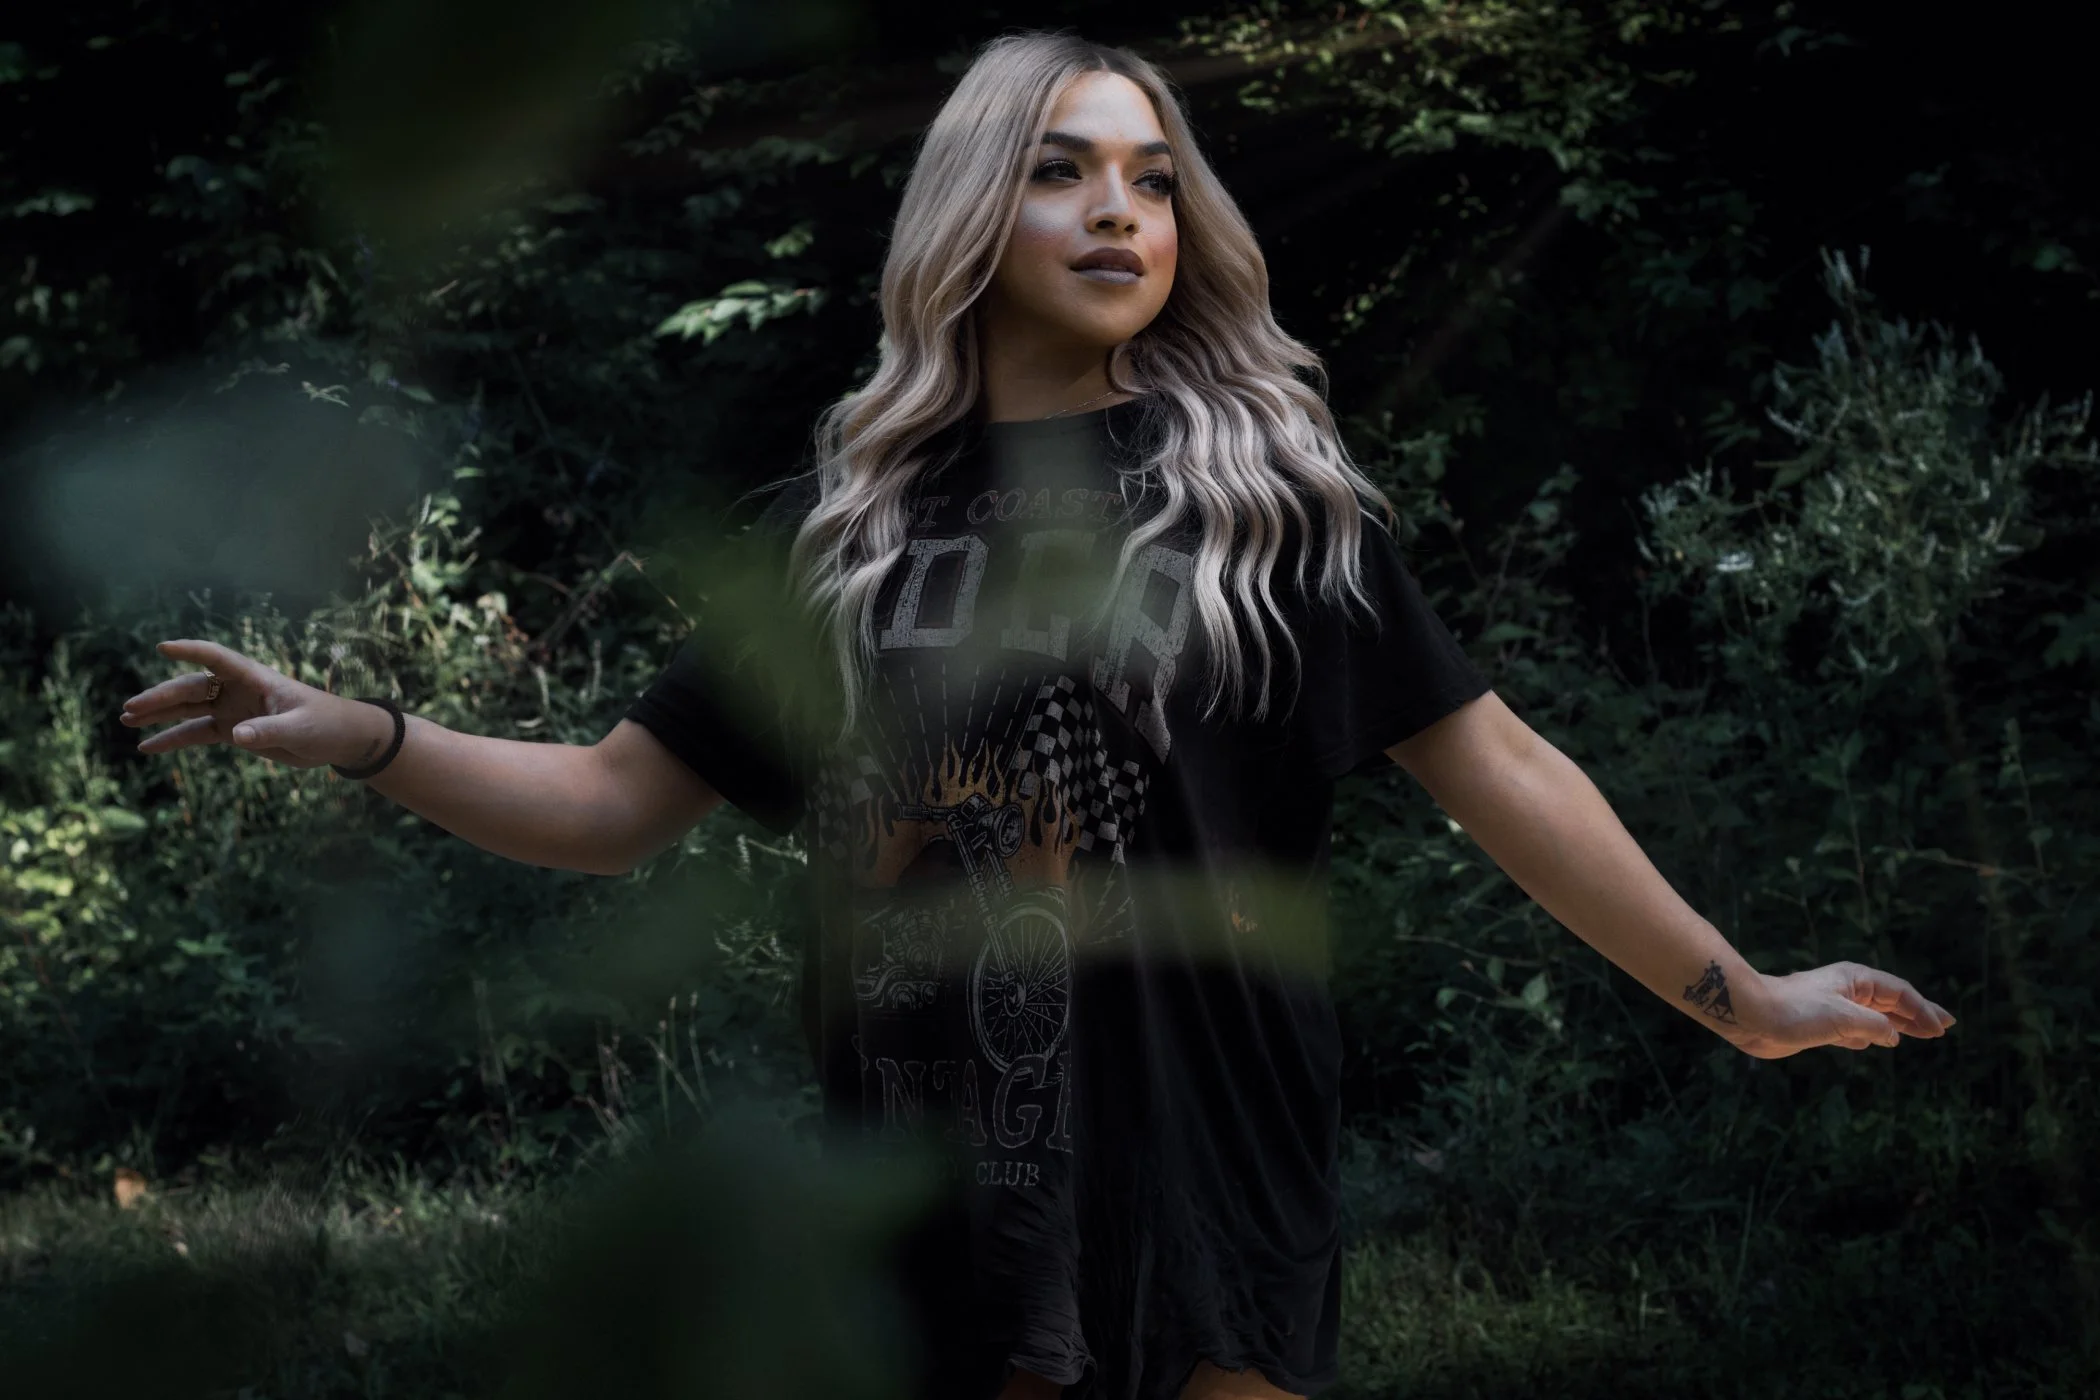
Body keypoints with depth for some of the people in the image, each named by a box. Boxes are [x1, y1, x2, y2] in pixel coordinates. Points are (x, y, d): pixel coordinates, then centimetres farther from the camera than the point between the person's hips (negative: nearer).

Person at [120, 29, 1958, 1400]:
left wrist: (1737, 996, 4)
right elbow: (616, 804, 12)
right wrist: (366, 739, -2)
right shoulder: (848, 518, 11)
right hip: (933, 1199, 3)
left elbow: (1493, 767, 5)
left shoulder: (1265, 487, 4)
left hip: (1203, 1186, -2)